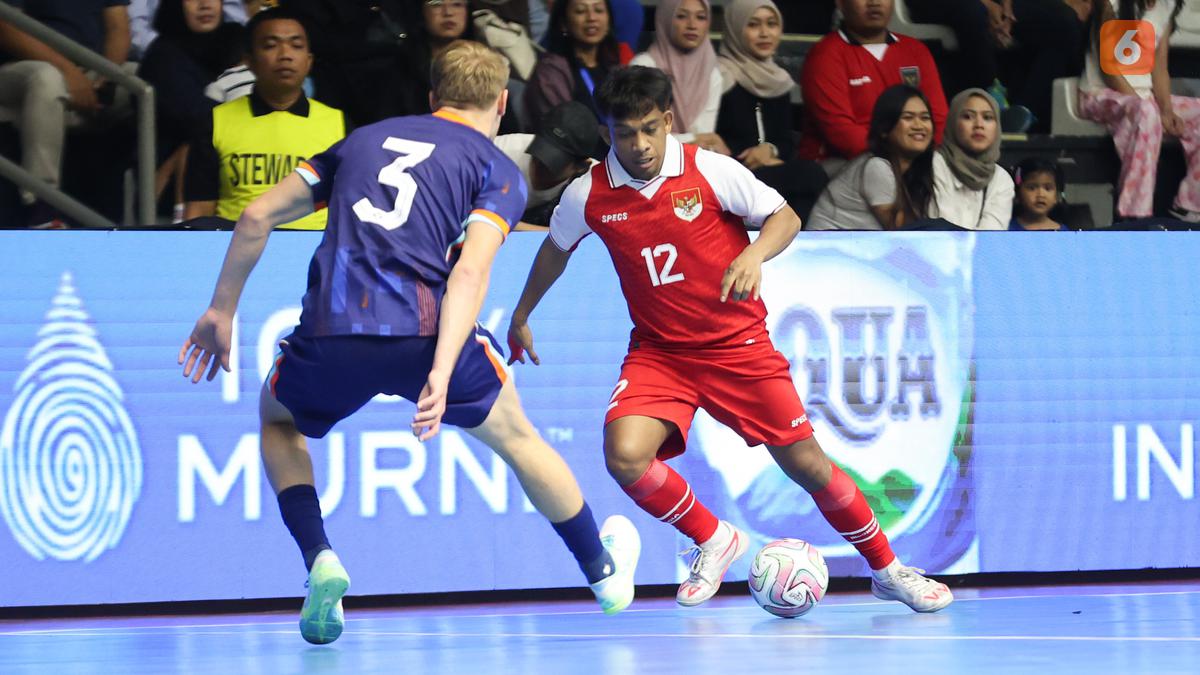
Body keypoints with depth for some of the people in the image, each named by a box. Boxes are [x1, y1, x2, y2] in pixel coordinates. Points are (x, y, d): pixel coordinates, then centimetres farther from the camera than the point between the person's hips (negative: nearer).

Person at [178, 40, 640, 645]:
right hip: (422, 328, -2)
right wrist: (441, 376, -15)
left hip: (331, 333, 2)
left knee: (278, 417, 34)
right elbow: (468, 273, -6)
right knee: (515, 436, 27)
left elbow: (257, 217, 20)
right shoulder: (496, 170, 13)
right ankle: (605, 574, 41)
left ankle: (320, 562, 12)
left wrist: (222, 311, 28)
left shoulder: (365, 139, 25)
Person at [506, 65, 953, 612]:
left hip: (738, 344, -1)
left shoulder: (709, 170, -14)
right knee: (625, 454, -24)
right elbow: (556, 248, 14)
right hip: (658, 351, 1)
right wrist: (521, 315, 24)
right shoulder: (588, 195, -7)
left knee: (805, 464, 0)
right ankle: (713, 541, 2)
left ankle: (888, 571, 21)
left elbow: (786, 218, -6)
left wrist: (754, 255, -27)